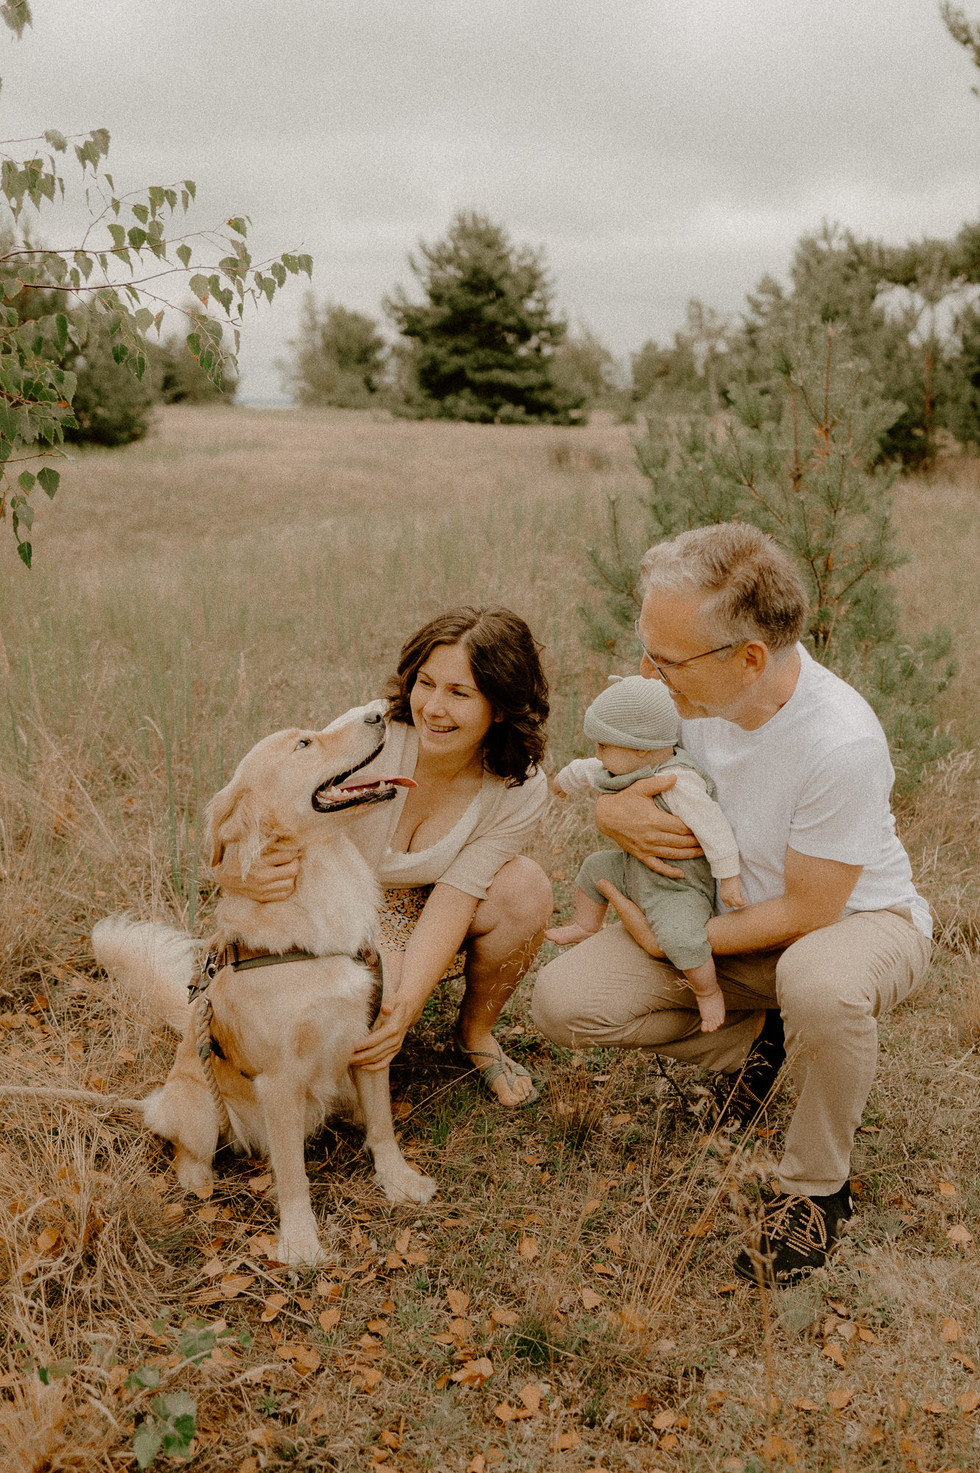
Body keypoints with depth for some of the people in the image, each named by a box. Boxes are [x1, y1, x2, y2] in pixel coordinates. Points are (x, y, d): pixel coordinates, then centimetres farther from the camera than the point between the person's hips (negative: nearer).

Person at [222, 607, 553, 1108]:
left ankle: (475, 1032, 2)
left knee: (525, 887, -26)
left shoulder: (520, 790, -19)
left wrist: (407, 1004, -40)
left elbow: (451, 902, -23)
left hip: (424, 911, 3)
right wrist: (248, 873, -53)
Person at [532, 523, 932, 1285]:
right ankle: (754, 1041, 10)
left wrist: (666, 940, -18)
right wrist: (617, 812, -22)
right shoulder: (690, 689, -16)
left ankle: (817, 1190, -12)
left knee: (818, 984, -43)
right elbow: (607, 771, 2)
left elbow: (807, 912, -24)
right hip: (732, 913, 5)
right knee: (564, 1000, -13)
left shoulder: (841, 742, -33)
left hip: (858, 917, -5)